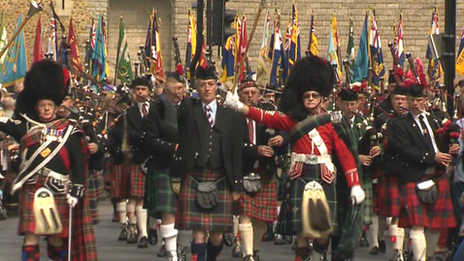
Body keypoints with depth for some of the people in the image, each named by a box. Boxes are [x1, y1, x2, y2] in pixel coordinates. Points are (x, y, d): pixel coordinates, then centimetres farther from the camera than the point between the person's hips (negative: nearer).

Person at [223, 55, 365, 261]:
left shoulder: (330, 123, 5)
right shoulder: (293, 120, 6)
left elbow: (345, 154, 1)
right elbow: (267, 117, -7)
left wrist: (355, 185, -7)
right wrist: (238, 106, -21)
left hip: (324, 180, 0)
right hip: (300, 179, 0)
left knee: (324, 230, -4)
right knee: (303, 230, -9)